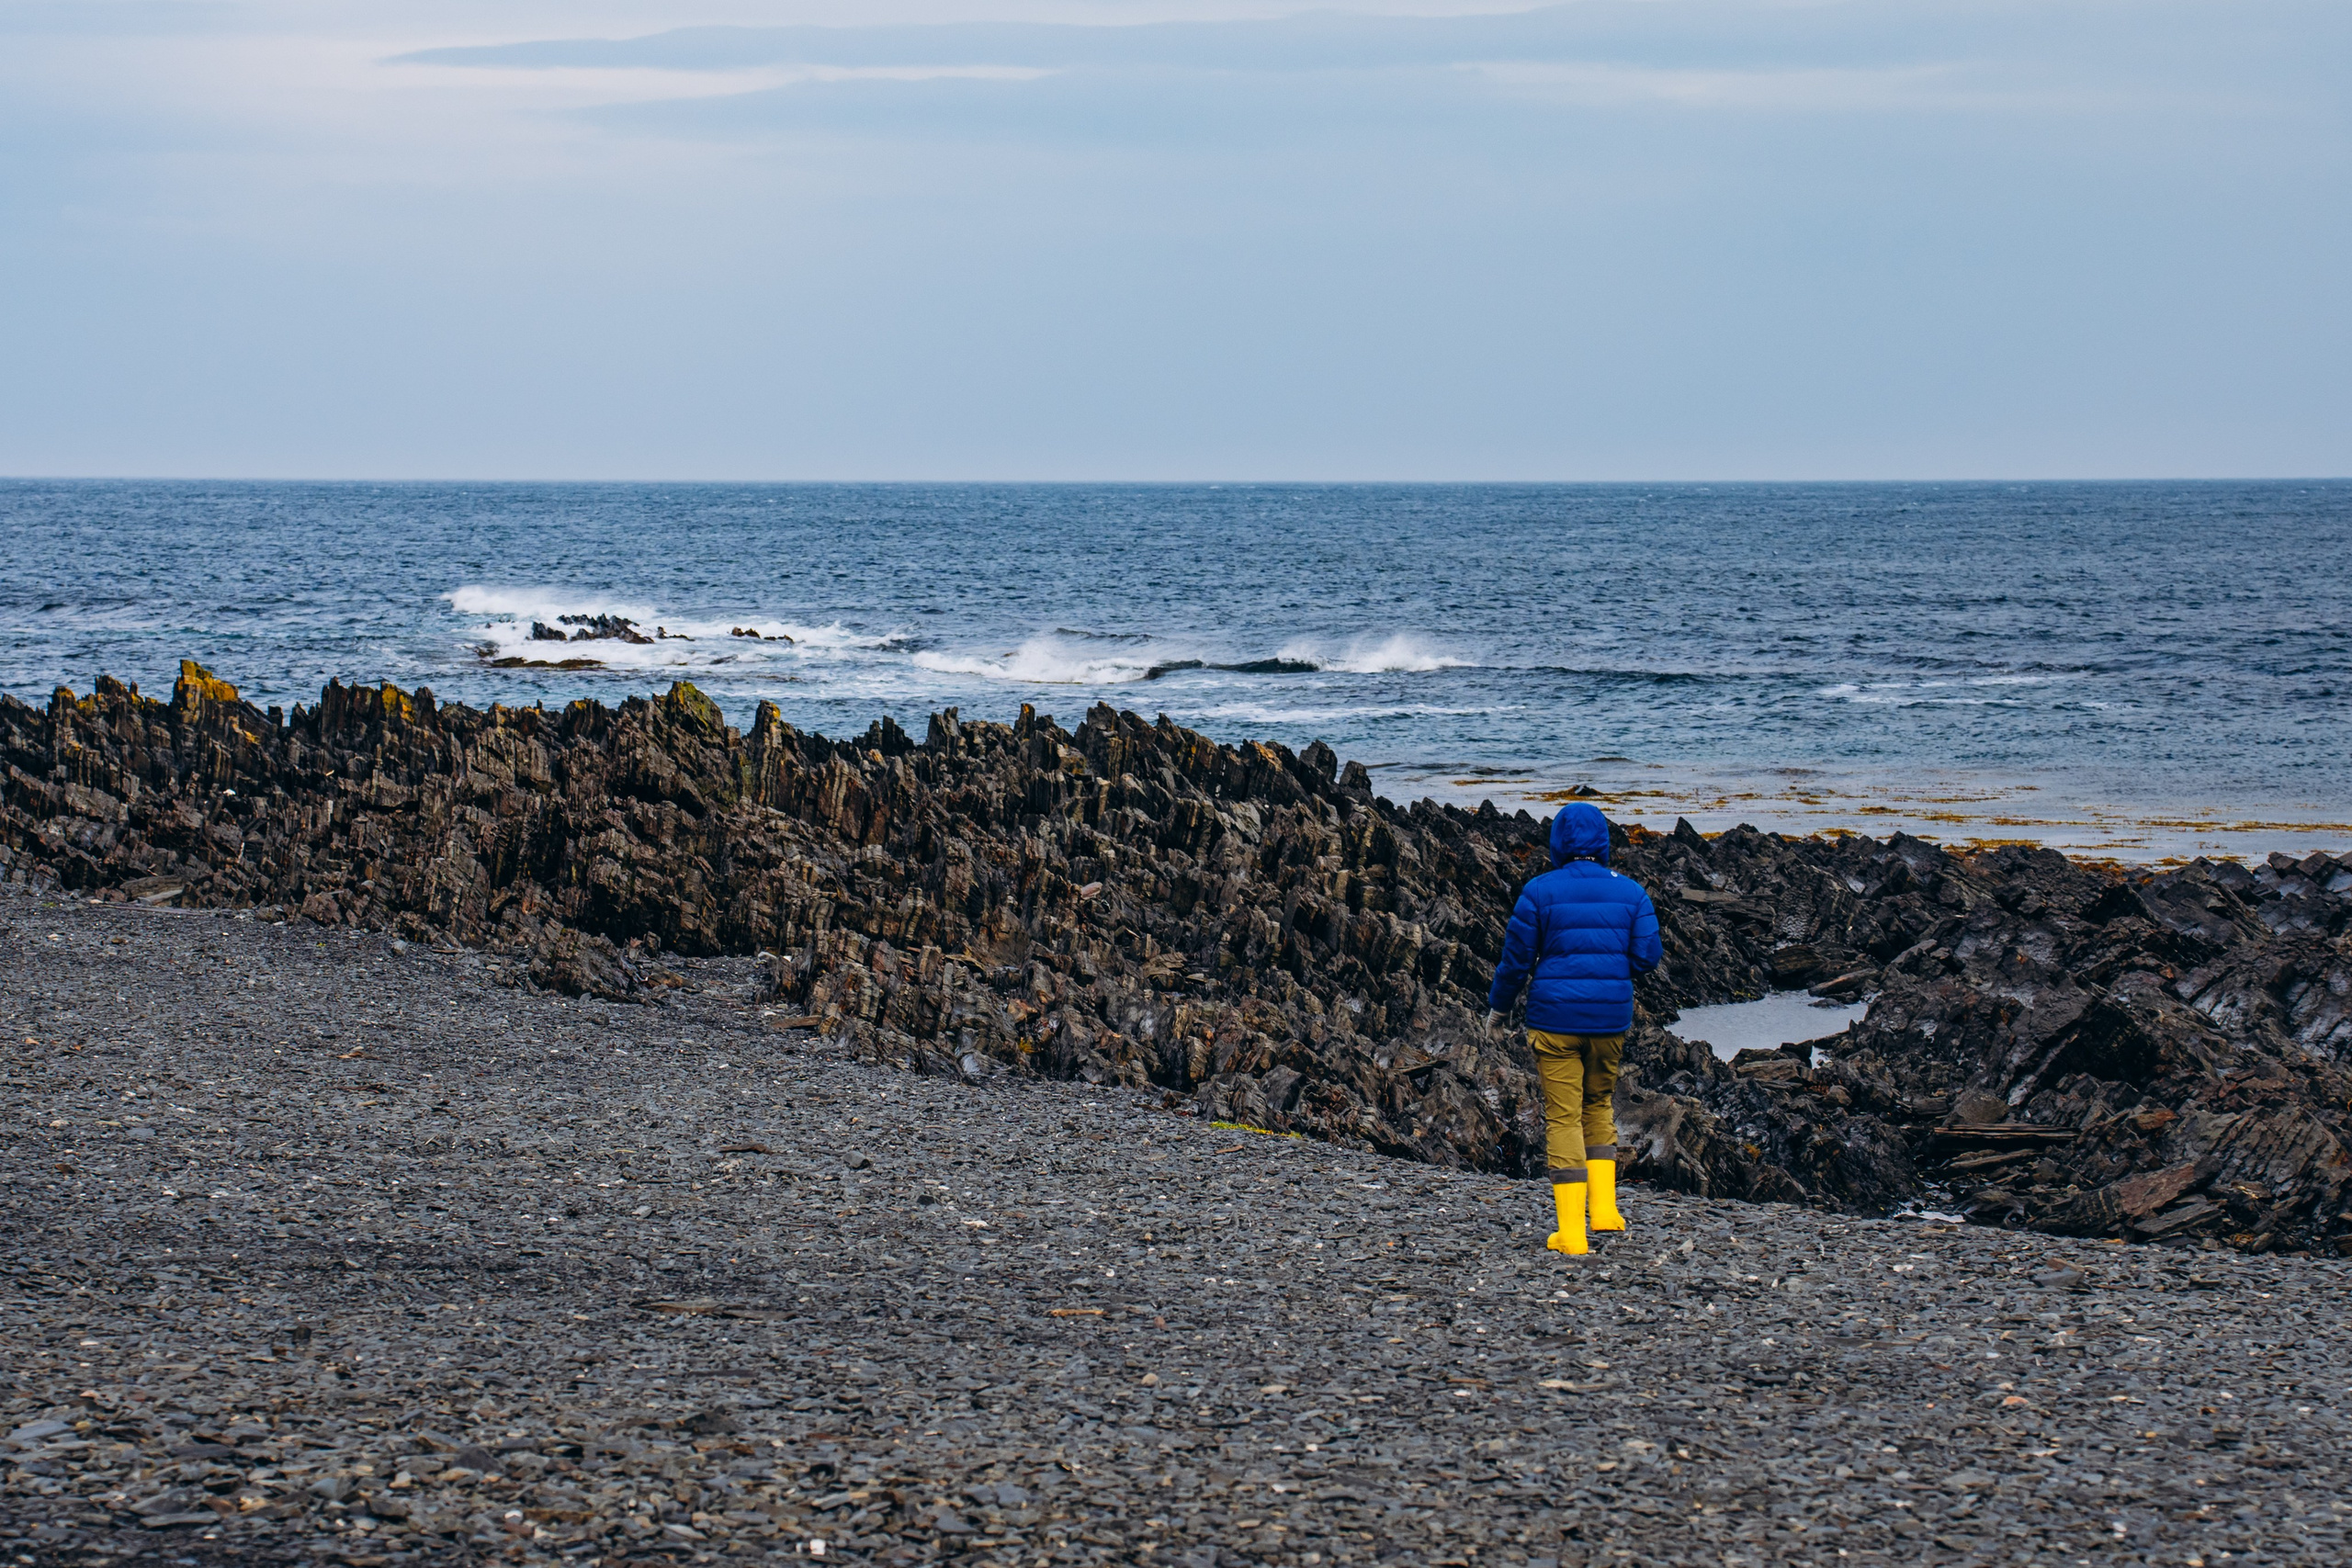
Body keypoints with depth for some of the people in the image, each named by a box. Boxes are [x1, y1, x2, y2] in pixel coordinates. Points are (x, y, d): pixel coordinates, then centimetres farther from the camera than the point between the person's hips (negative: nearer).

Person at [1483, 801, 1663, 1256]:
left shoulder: (1540, 892, -6)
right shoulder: (1630, 892, 2)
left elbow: (1516, 958, -2)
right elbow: (1648, 956, 0)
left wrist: (1498, 1007, 13)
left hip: (1555, 1017, -3)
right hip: (1610, 1017, 3)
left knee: (1563, 1117, 1)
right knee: (1598, 1104, 23)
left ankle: (1571, 1232, -3)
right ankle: (1604, 1207, 11)